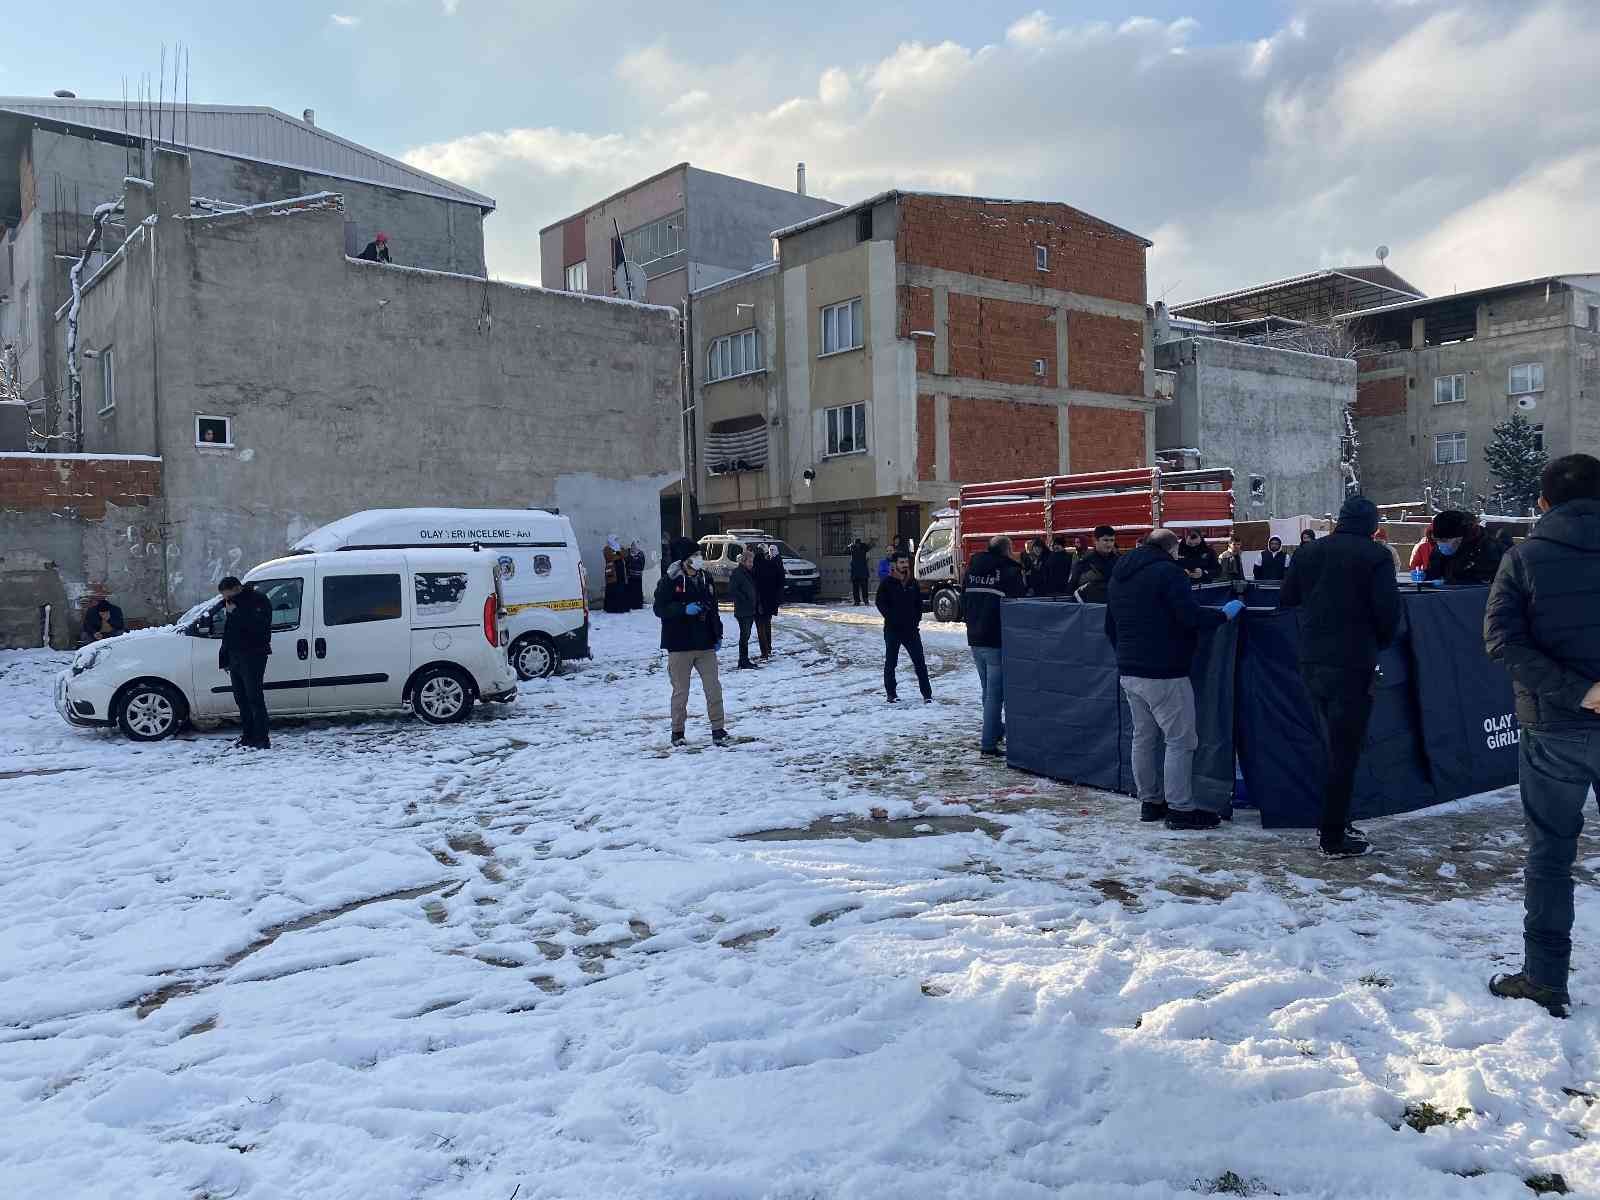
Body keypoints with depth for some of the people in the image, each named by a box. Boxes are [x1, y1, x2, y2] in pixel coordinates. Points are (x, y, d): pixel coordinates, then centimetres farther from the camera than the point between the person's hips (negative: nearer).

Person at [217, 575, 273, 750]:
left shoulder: (258, 600, -8)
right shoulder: (233, 604, 19)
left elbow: (258, 624, -25)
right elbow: (227, 633, 25)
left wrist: (236, 612, -22)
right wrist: (224, 658, 21)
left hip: (253, 657, -9)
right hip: (235, 657, 9)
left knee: (254, 697, -10)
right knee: (241, 698, 10)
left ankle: (261, 739, -10)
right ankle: (248, 736, 17)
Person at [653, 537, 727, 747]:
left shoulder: (705, 578, 9)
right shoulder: (670, 580, -7)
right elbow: (659, 608, -11)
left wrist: (718, 635, 13)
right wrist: (685, 609, -23)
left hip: (705, 645, 4)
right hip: (679, 645, -4)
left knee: (713, 688, 1)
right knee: (681, 691, 6)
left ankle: (717, 728, 10)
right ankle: (678, 731, 19)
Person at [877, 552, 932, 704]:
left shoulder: (913, 583, 9)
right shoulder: (887, 583, -4)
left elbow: (919, 603, 16)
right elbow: (881, 603, -6)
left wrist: (916, 619, 4)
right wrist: (892, 619, -13)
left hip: (911, 629, 3)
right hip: (892, 629, -3)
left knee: (920, 661, -1)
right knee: (891, 663, 5)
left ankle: (927, 694, 2)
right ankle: (891, 694, 15)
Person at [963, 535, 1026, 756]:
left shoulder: (972, 568, 9)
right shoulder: (1010, 571, -12)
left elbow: (964, 601, 15)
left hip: (975, 640, 7)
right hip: (998, 641, -7)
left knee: (989, 690, 20)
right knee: (996, 692, -2)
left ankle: (996, 731, 34)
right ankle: (989, 743, -3)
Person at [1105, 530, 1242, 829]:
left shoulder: (1119, 575, 15)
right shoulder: (1169, 571, -11)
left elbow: (1110, 626, 22)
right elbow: (1190, 616, -20)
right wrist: (1225, 613, -5)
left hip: (1129, 672, 8)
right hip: (1164, 674, -8)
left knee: (1143, 737, 14)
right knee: (1180, 740, -2)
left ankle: (1149, 802, 19)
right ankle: (1180, 810, -1)